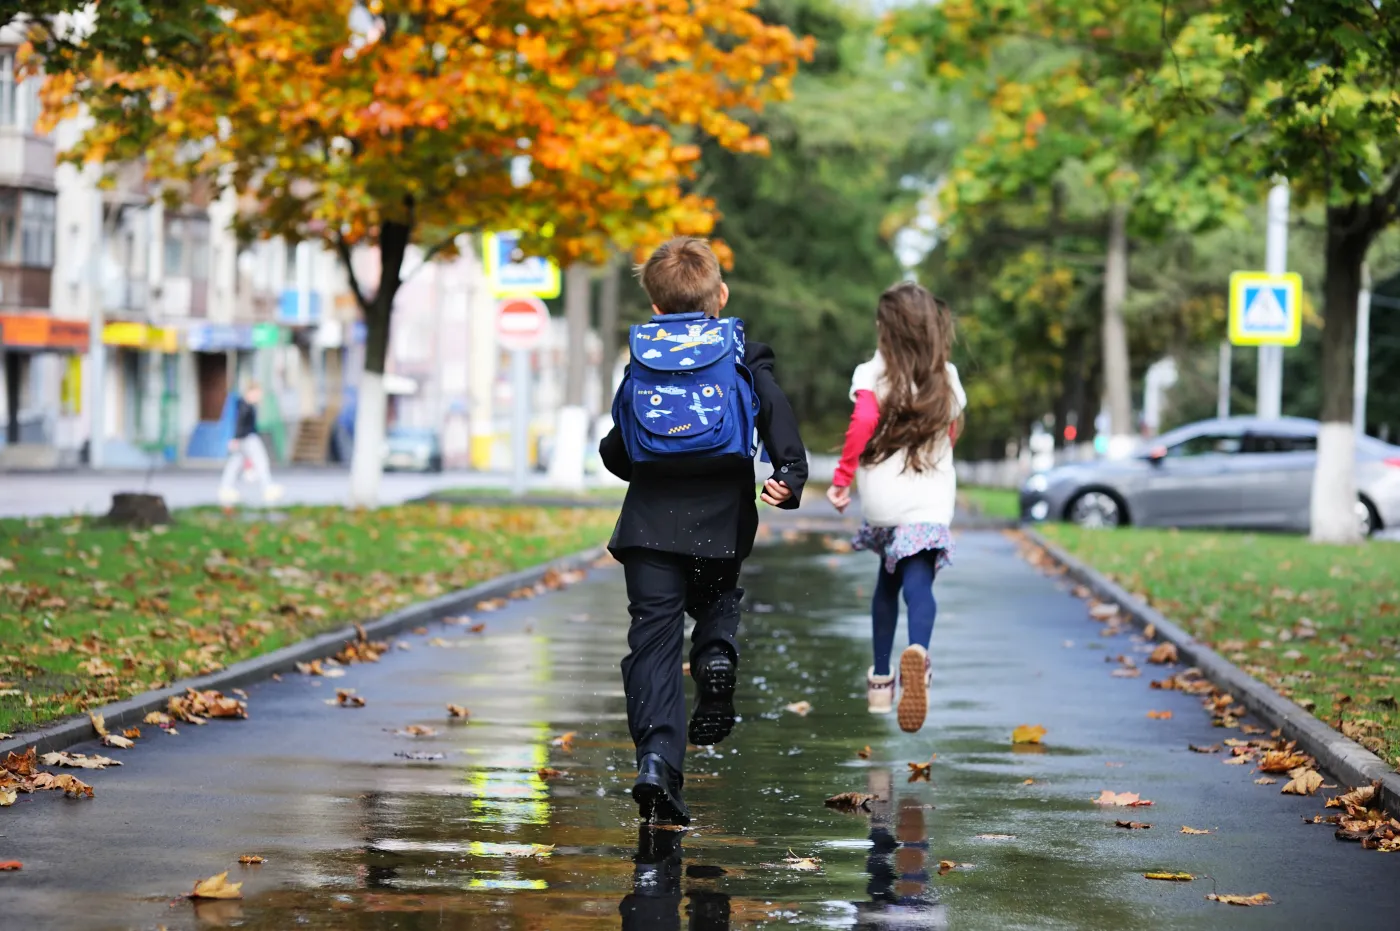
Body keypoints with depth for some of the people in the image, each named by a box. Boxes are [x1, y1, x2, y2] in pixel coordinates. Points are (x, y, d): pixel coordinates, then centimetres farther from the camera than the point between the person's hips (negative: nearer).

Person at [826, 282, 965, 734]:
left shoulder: (873, 373, -3)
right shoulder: (947, 379, 8)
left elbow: (864, 419, -20)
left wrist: (842, 476, -15)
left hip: (882, 501, 0)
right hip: (931, 501, 0)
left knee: (888, 581, 22)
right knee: (918, 584, -14)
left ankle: (881, 680, 29)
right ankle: (917, 651, -47)